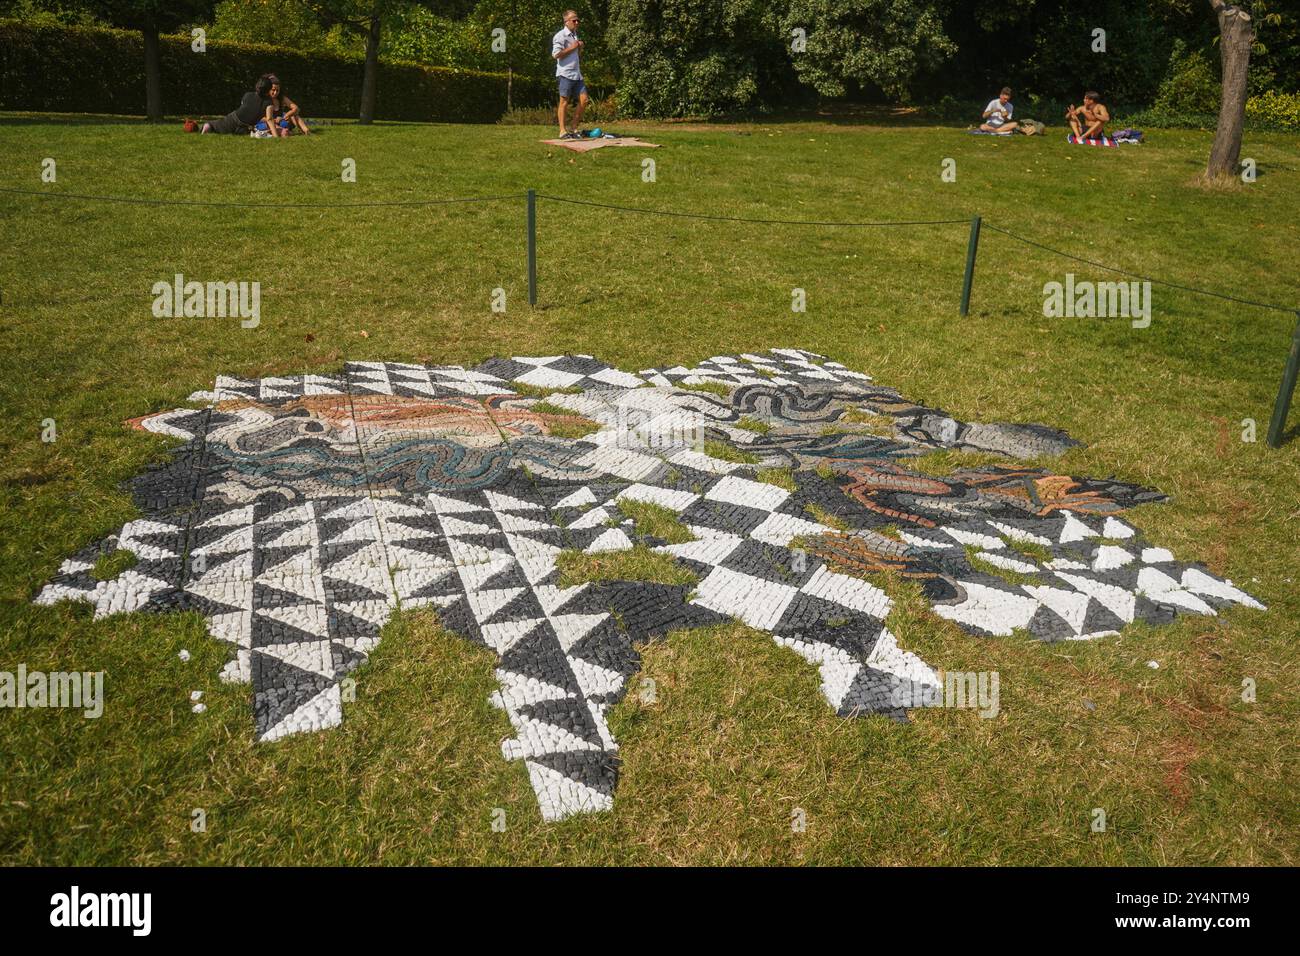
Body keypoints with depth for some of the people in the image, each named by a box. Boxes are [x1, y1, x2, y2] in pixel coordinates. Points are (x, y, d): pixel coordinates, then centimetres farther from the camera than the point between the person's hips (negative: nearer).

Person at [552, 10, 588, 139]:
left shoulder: (575, 35, 20)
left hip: (577, 74, 8)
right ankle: (563, 131, -1)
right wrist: (572, 48, -13)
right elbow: (556, 54, -18)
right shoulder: (560, 36, -7)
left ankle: (574, 128, 9)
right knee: (564, 102, -5)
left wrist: (580, 48, 10)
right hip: (565, 73, -8)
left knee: (583, 99, 2)